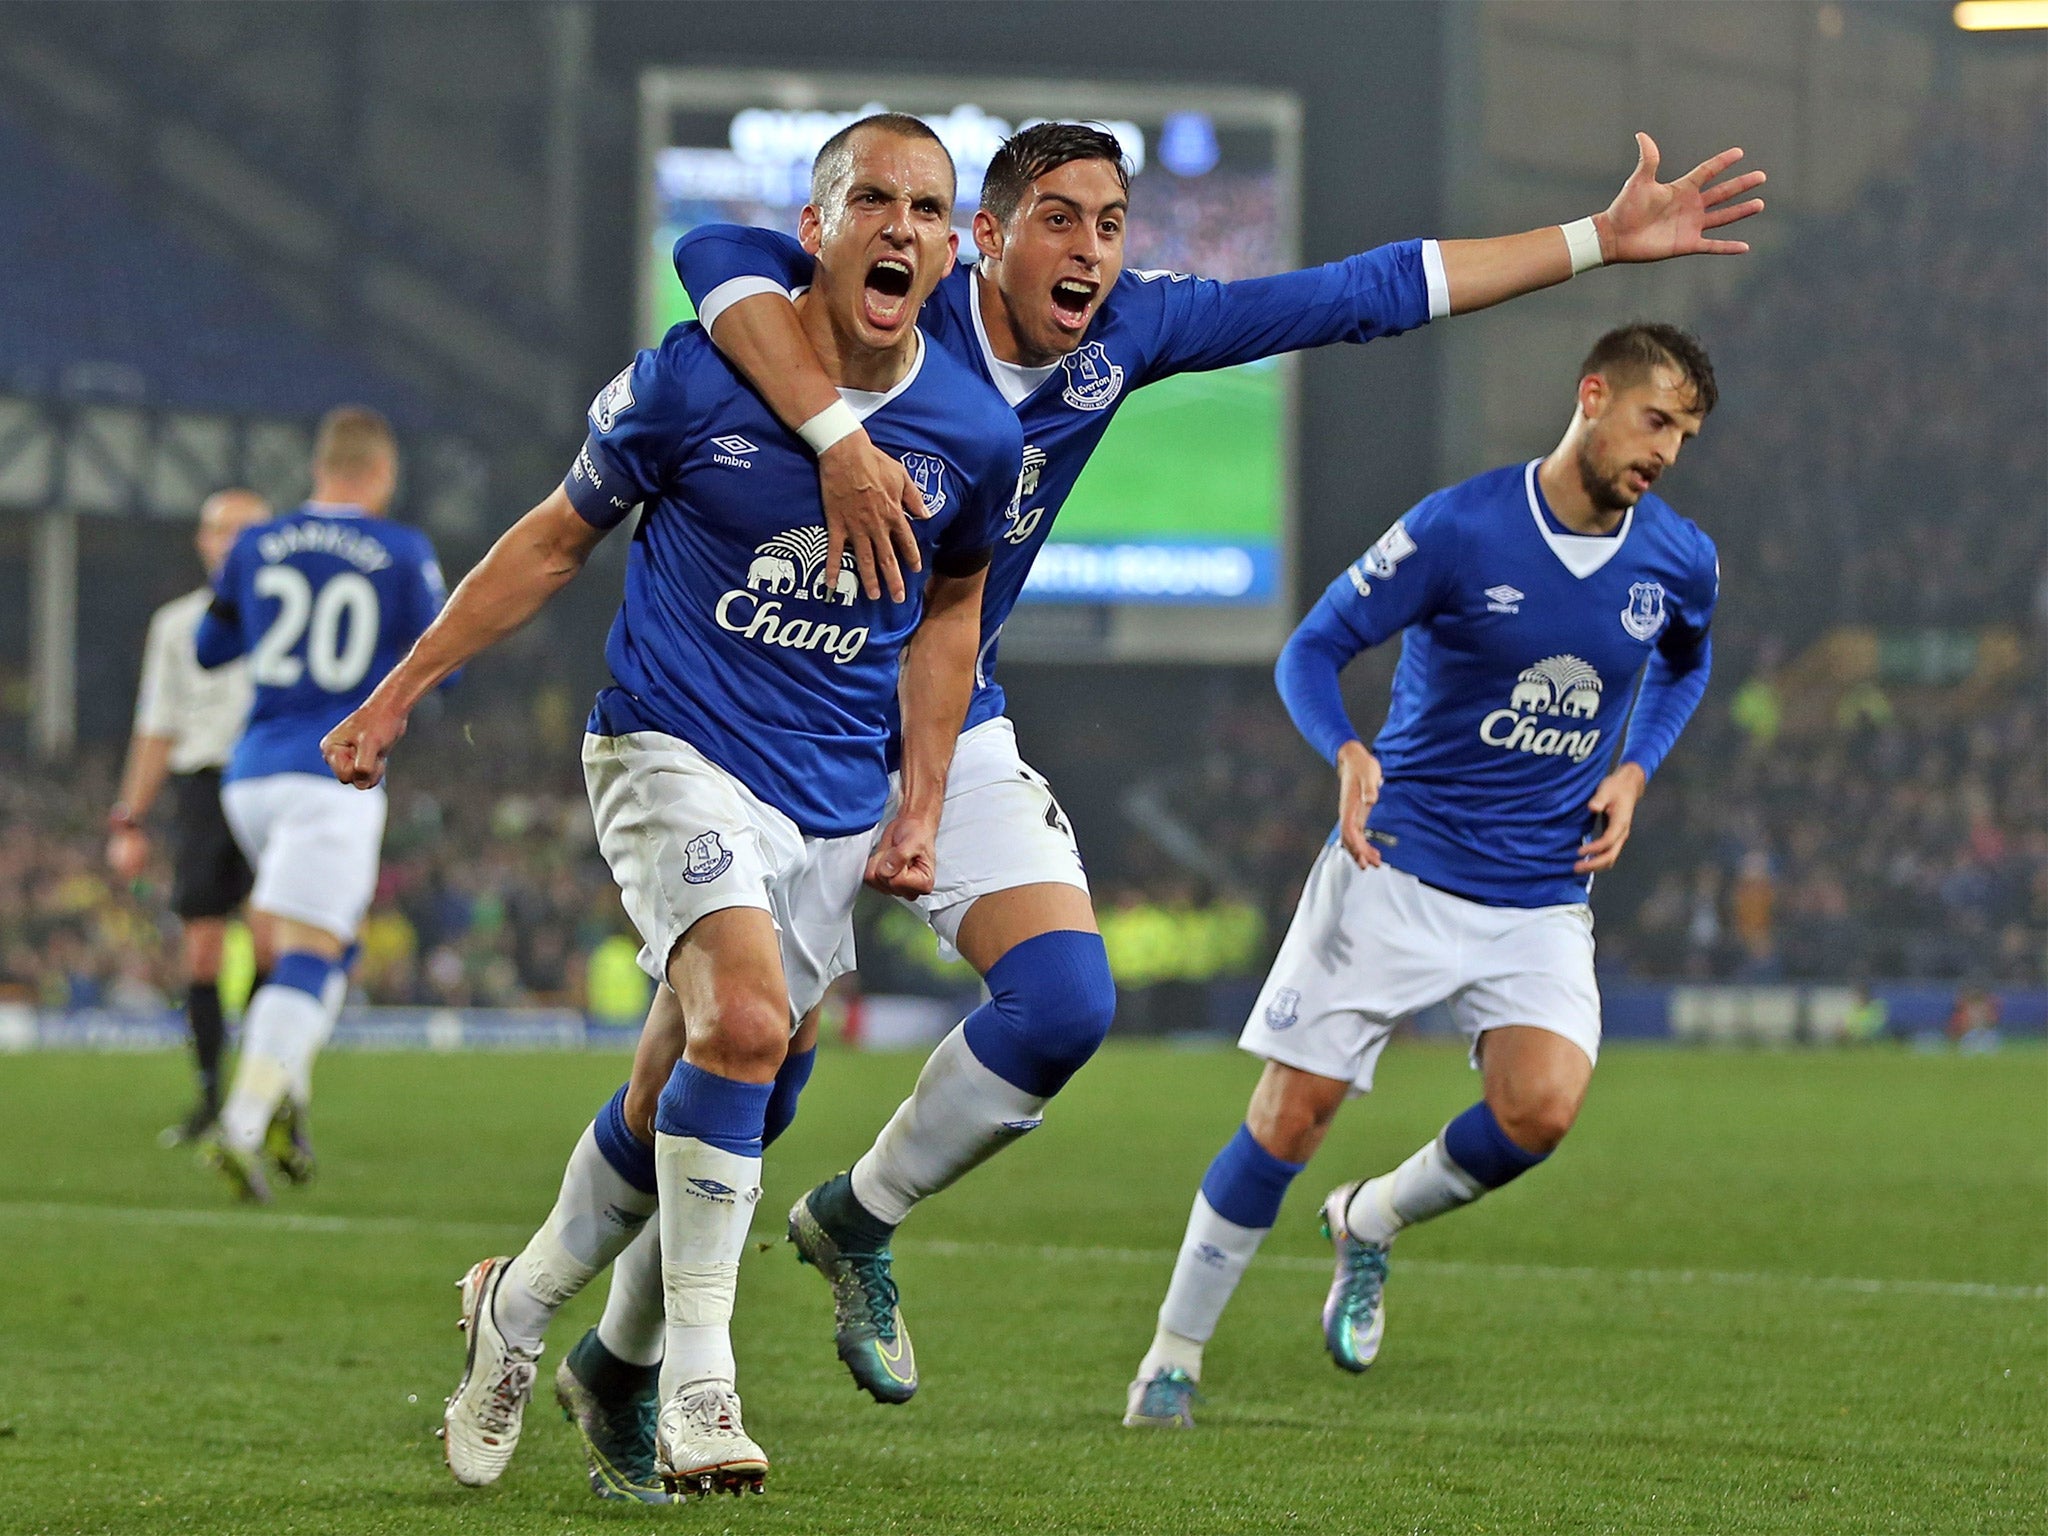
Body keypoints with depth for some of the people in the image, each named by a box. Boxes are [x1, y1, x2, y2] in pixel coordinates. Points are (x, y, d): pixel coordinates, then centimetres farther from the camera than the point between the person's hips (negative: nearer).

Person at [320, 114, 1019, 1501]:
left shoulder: (975, 434, -2)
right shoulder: (693, 378, -10)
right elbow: (561, 537, 4)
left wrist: (922, 804, 12)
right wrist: (401, 693, 6)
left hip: (838, 801, 4)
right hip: (676, 750, -4)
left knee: (685, 1102, 7)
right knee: (748, 1022, -27)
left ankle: (525, 1307, 33)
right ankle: (697, 1387, -19)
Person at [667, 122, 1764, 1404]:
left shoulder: (1127, 331, -4)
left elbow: (1360, 295, 1)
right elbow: (717, 258, -37)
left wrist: (1603, 240, 2)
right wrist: (838, 437, -48)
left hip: (957, 740, 5)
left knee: (1066, 1008, -11)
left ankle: (861, 1221, 13)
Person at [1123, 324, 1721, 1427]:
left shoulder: (1680, 562, 1)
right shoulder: (1458, 529, -12)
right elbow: (1314, 648, -5)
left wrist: (1632, 772, 7)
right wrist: (1349, 754, -25)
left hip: (1543, 900, 3)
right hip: (1397, 870, -3)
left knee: (1542, 1107, -21)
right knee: (1291, 1116, -5)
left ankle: (1371, 1222, 10)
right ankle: (1172, 1360, 12)